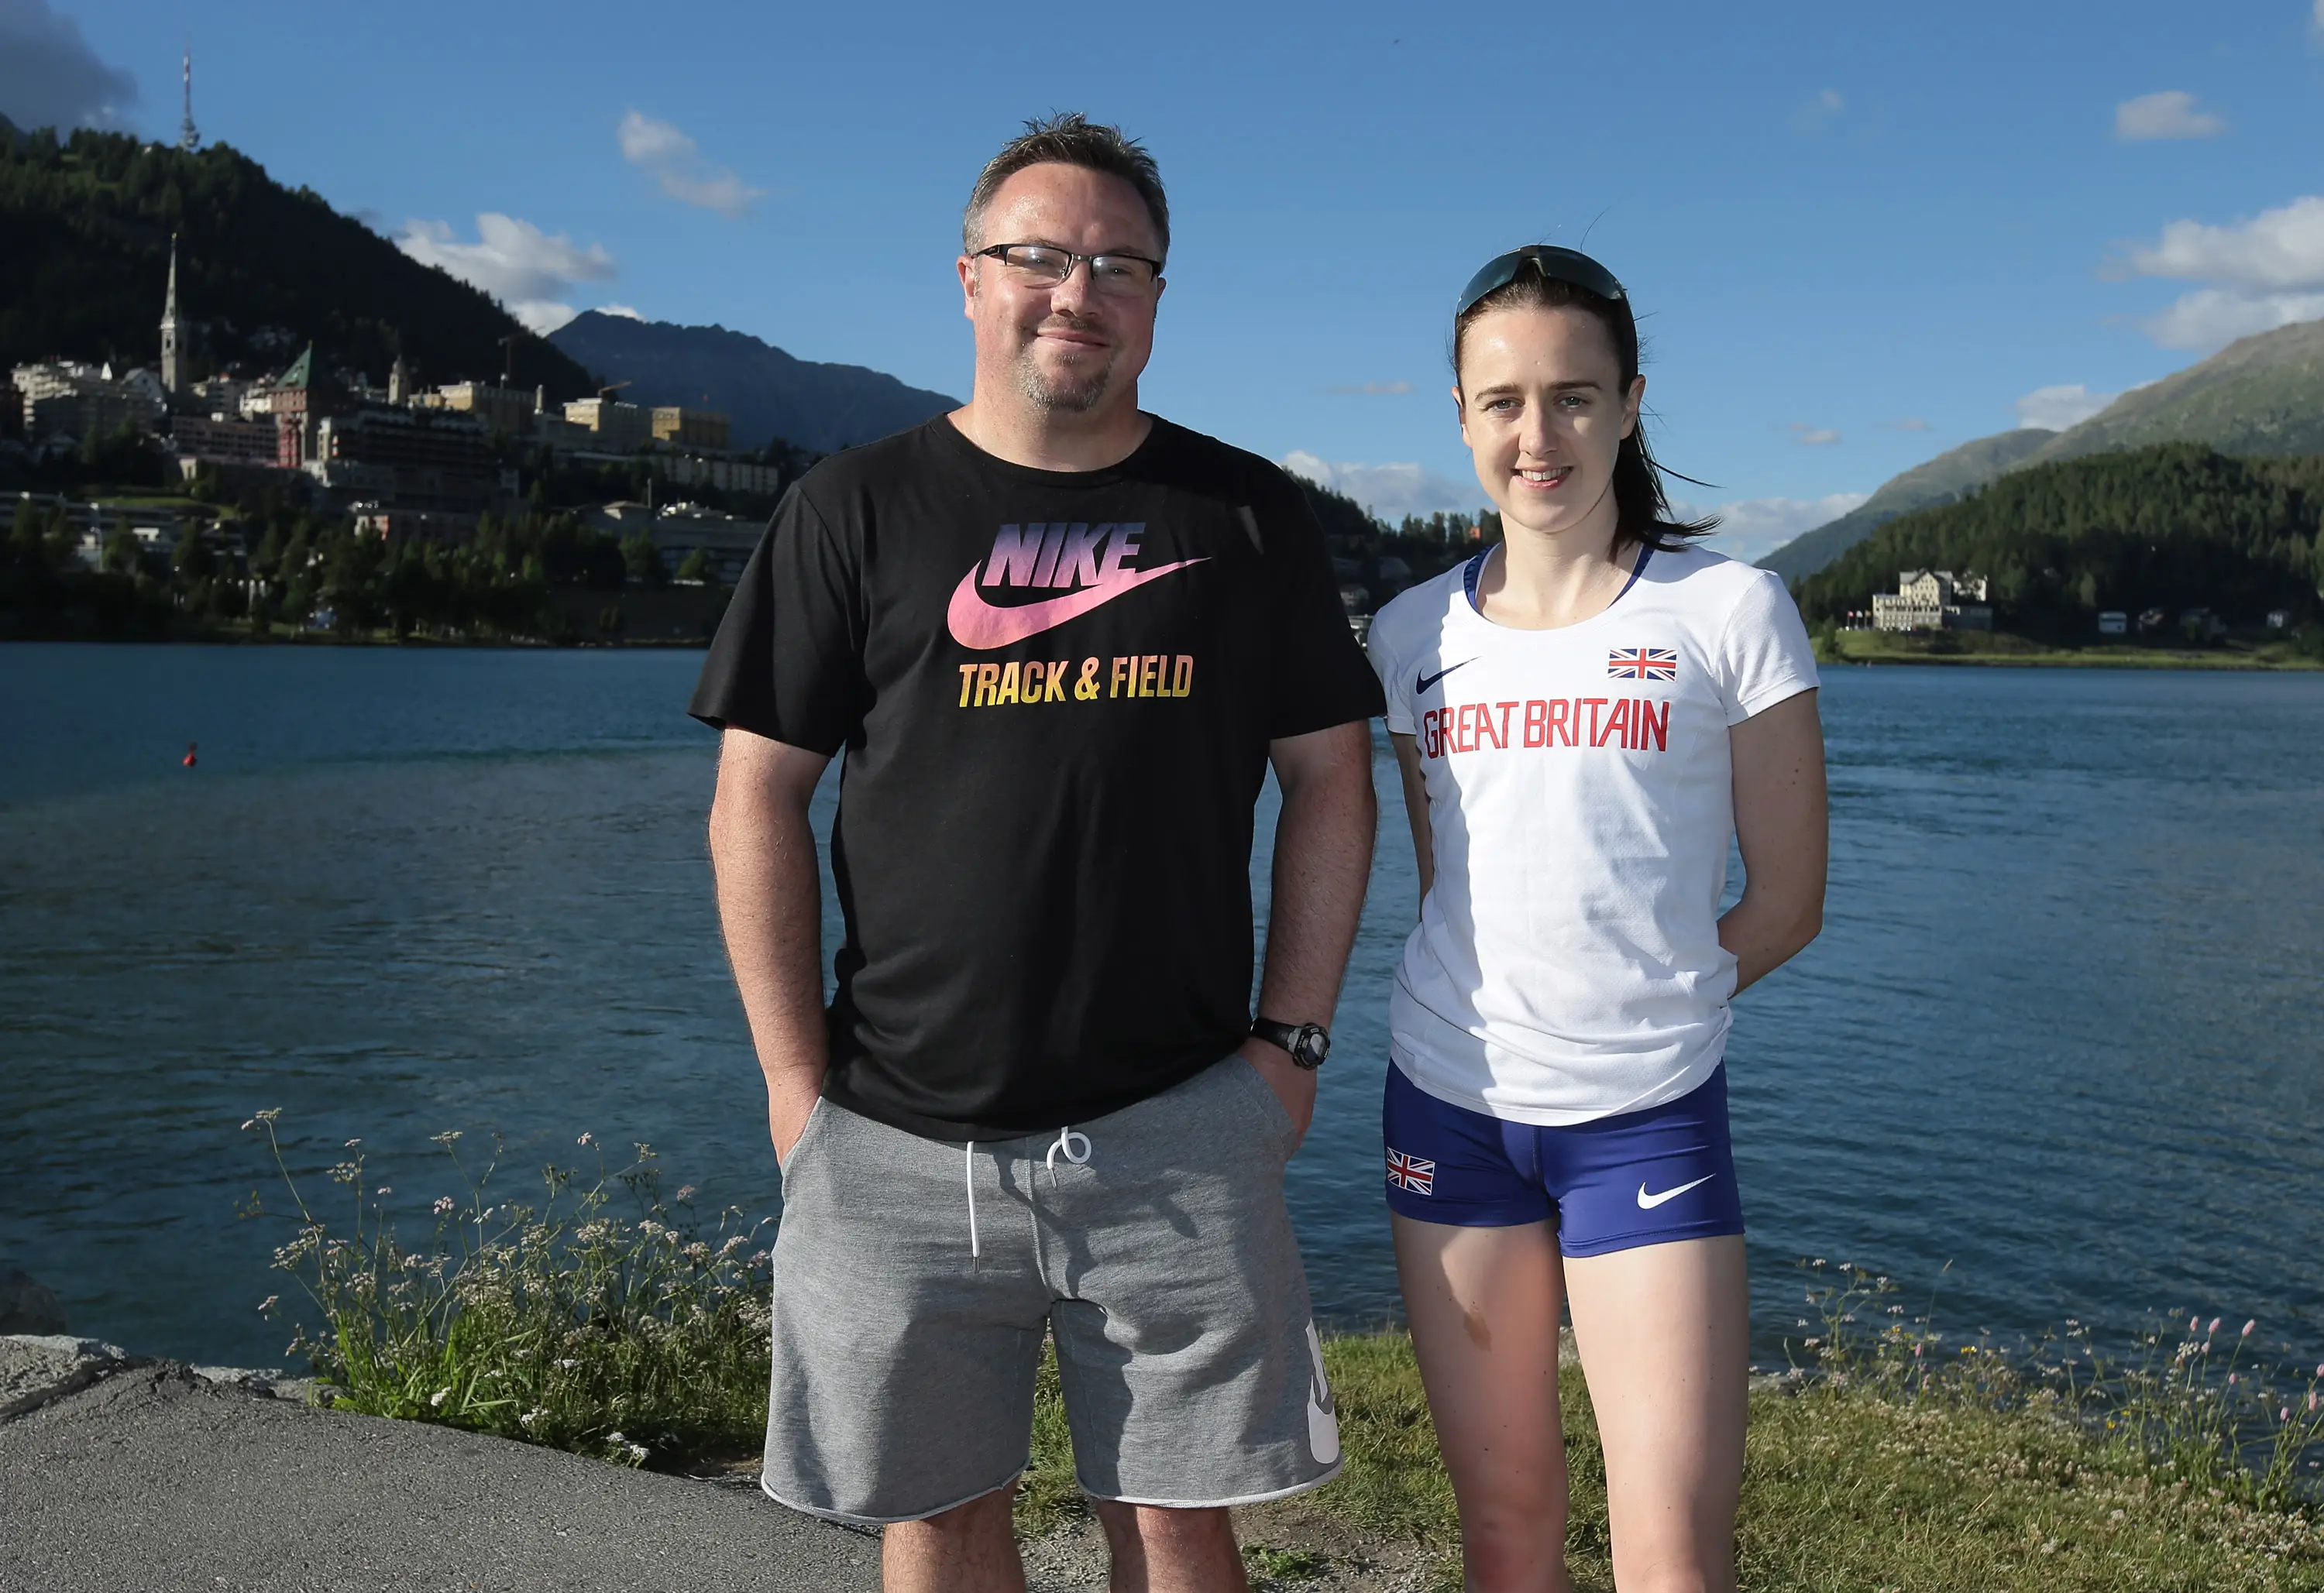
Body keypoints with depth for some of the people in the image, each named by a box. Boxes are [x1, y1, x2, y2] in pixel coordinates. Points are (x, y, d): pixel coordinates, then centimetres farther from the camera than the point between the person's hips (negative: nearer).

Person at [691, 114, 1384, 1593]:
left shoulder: (1252, 516, 6)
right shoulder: (856, 509, 3)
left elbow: (1331, 784, 9)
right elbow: (757, 805, 2)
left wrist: (1293, 1038, 2)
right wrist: (796, 1080, -2)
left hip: (1178, 1130, 0)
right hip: (897, 1138, 0)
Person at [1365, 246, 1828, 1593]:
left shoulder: (1729, 611, -3)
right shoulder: (1415, 634, 6)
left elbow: (1787, 900, 1)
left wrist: (1633, 1012, 5)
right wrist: (1501, 1019, 8)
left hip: (1647, 1119, -3)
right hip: (1448, 1102, 3)